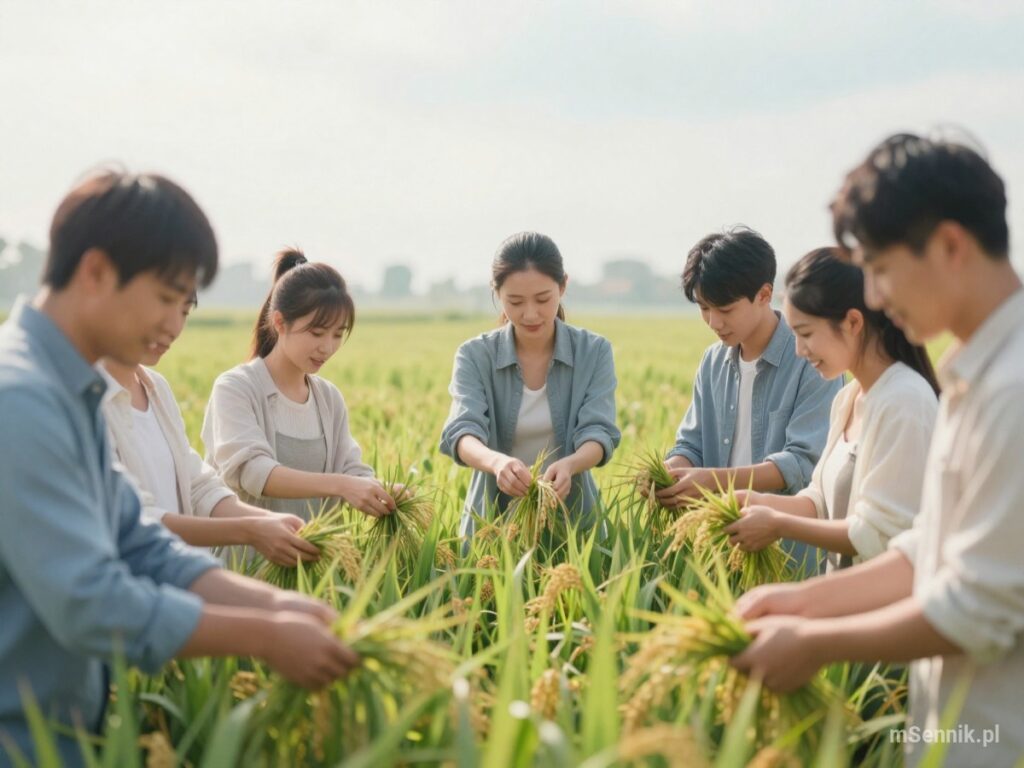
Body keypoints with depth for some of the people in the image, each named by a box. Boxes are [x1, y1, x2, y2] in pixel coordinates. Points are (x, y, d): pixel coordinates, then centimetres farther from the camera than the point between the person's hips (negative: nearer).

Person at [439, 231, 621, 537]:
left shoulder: (594, 352, 1)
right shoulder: (475, 356, -1)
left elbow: (599, 433, -8)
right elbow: (461, 433, -14)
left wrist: (569, 464, -30)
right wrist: (496, 461, -35)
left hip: (574, 519, 0)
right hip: (492, 522, 0)